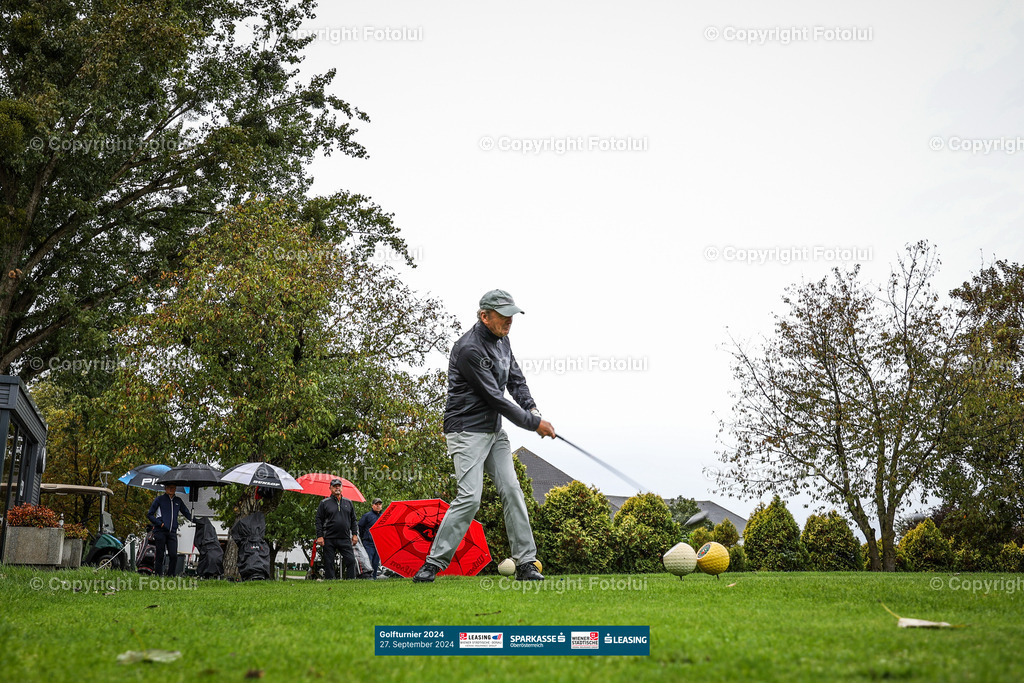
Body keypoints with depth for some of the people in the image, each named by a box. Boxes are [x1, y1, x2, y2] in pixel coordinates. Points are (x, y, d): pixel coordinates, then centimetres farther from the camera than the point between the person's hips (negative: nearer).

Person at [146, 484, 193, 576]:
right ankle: (159, 576, 4)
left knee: (173, 555, -8)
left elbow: (187, 513, 22)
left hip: (172, 532, 3)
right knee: (160, 556, -2)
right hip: (160, 531, -2)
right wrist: (160, 523, -7)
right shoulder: (159, 499, 6)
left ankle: (172, 576, 0)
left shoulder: (178, 501, 16)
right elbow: (149, 515, 7)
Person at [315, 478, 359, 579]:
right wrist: (319, 536, -6)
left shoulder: (348, 502, 14)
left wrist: (354, 534, 11)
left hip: (345, 539, 2)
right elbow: (318, 520, 2)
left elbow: (353, 520, 19)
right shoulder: (324, 503, 5)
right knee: (329, 563, 1)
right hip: (329, 539, -2)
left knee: (351, 560, -5)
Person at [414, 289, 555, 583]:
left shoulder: (502, 341, 9)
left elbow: (516, 379, 18)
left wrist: (531, 408, -3)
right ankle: (433, 563, -8)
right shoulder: (469, 349, -20)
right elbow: (494, 397, -21)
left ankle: (525, 563, 3)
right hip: (467, 430, -8)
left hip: (494, 431, 8)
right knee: (470, 497, -16)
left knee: (512, 490, 0)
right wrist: (533, 423, -15)